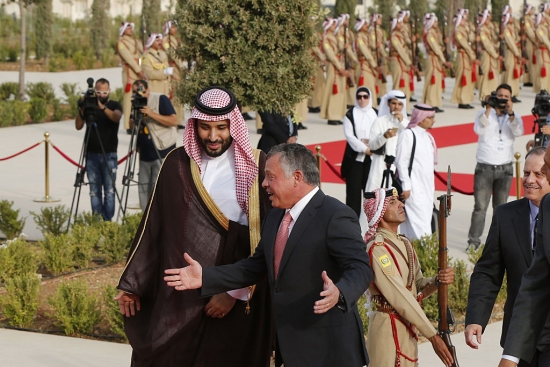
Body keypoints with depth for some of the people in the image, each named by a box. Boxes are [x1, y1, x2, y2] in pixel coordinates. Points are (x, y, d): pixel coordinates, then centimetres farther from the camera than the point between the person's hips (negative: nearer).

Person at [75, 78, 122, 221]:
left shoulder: (115, 105, 4)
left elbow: (117, 117, -18)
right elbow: (78, 126, 1)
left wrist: (103, 108, -36)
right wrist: (81, 111, -17)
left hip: (109, 155, -2)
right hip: (92, 155, 2)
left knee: (109, 190, -6)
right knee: (94, 190, 0)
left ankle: (108, 221, -4)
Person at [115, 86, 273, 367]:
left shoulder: (256, 167, -5)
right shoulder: (177, 164, 4)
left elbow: (263, 236, -8)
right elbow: (153, 224, 7)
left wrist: (236, 291, -12)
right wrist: (133, 283, 6)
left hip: (237, 296, -2)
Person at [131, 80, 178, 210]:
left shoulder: (161, 99, -7)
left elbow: (174, 121, -16)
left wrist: (152, 114, -24)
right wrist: (134, 120, -3)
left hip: (162, 152, -8)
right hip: (145, 154, 8)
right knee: (143, 188, 8)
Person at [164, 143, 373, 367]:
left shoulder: (336, 216, -15)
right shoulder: (275, 216, 13)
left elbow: (360, 269, -22)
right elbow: (257, 266, 17)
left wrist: (339, 293, -43)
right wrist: (205, 277, 8)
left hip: (326, 345, -8)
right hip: (290, 342, 8)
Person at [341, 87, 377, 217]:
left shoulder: (375, 114, 7)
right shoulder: (351, 114, 2)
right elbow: (349, 135, -5)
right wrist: (364, 148, -13)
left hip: (372, 157, 1)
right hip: (355, 156, -1)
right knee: (354, 189, -2)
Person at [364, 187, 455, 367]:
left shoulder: (404, 244, 11)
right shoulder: (377, 248, -17)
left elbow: (418, 287, 13)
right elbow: (400, 298, -20)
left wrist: (437, 280, -10)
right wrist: (433, 336, -19)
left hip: (408, 329, 9)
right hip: (388, 328, -9)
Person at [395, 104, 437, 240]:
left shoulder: (427, 136, 15)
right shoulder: (408, 134, -9)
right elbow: (401, 162, -13)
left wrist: (431, 186, 16)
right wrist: (406, 186, -16)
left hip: (427, 187, 8)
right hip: (413, 188, -8)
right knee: (420, 224, -13)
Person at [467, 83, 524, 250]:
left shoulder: (514, 118, 8)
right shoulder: (484, 114, 4)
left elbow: (518, 132, -13)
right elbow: (479, 130, -15)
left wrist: (510, 113, -25)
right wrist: (488, 110, -23)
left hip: (505, 168, 2)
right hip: (484, 167, -2)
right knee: (480, 207, -6)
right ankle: (473, 241, -3)